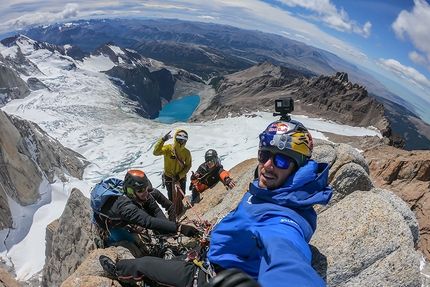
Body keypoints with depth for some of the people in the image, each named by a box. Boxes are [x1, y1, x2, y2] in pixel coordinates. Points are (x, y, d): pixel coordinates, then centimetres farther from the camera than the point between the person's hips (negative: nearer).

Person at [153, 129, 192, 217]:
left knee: (181, 198, 16)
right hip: (169, 177, -2)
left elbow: (188, 166, -6)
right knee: (171, 199, 8)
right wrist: (163, 140, -41)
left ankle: (180, 214, 40)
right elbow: (155, 152, -33)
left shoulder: (186, 152, -12)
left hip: (181, 177, 2)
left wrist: (179, 176, -16)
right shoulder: (168, 148, -18)